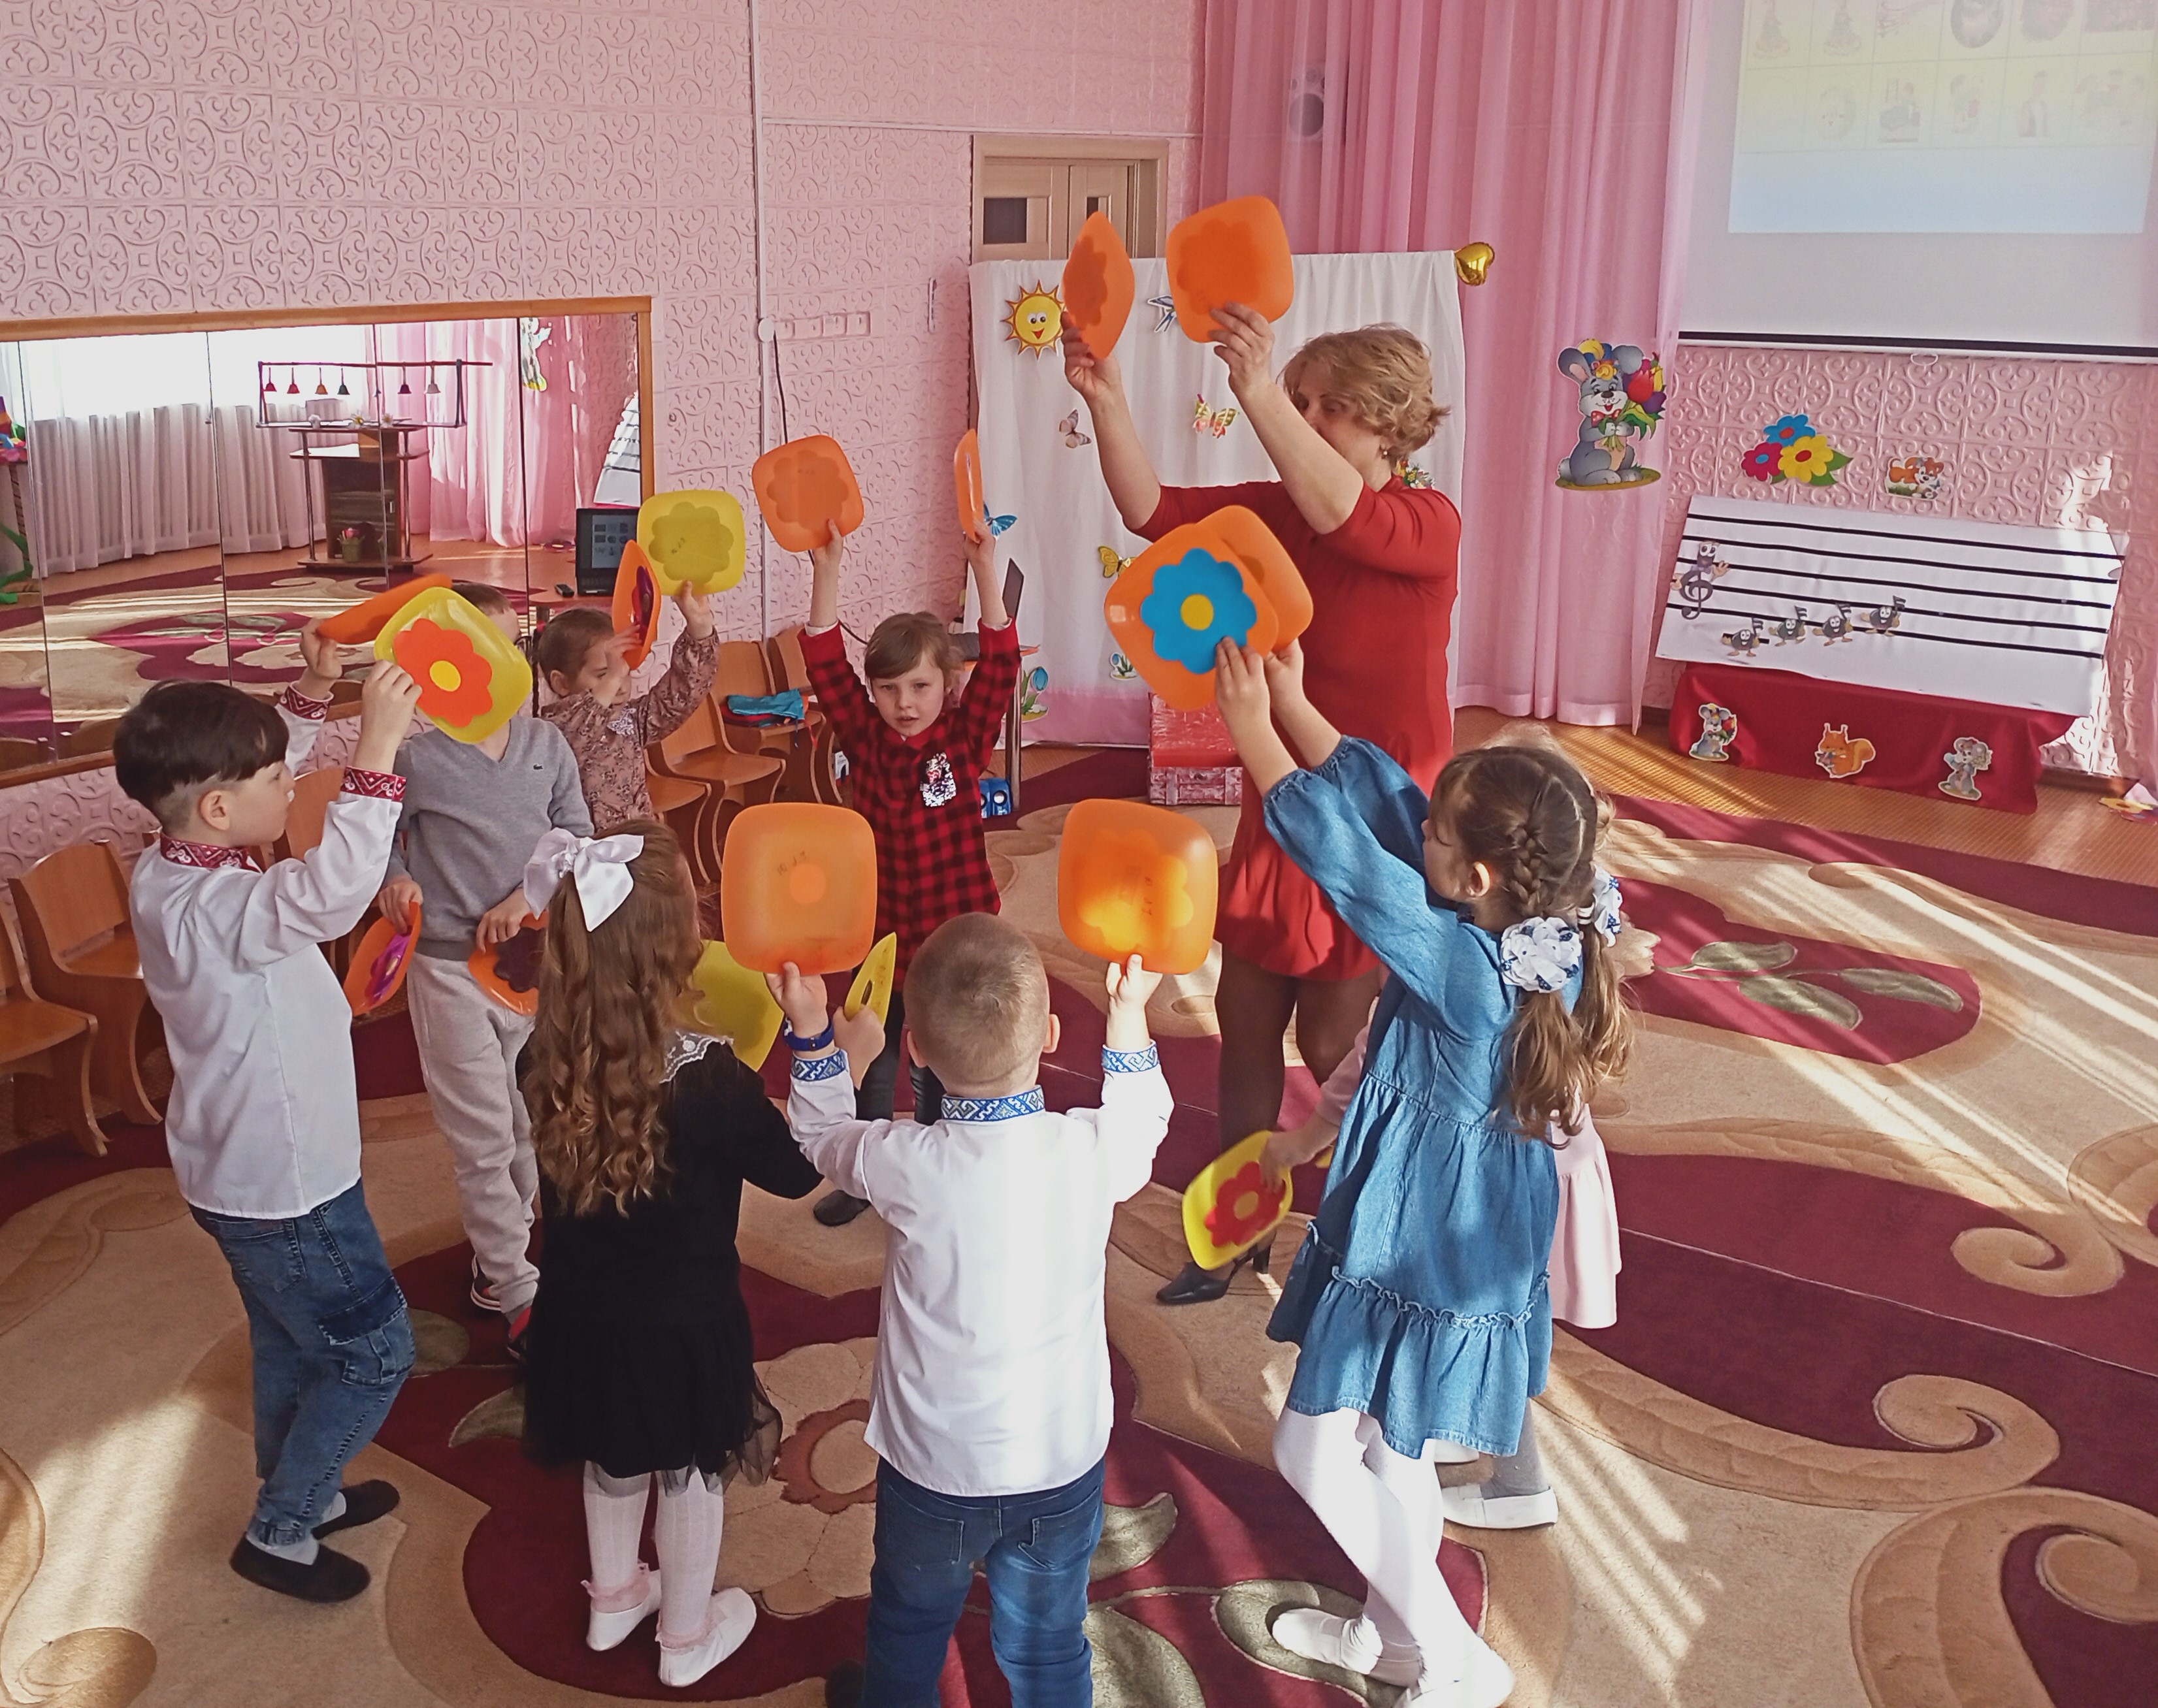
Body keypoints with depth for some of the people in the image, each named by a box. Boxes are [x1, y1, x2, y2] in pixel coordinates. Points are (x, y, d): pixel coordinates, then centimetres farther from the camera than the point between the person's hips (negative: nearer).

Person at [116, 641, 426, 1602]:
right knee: (374, 1353, 8)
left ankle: (302, 1493, 47)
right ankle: (278, 1532, 22)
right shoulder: (209, 908, -33)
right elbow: (330, 895, -54)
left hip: (248, 1170, 10)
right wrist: (378, 746, -50)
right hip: (281, 1187, -9)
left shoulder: (170, 870, -4)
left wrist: (312, 695, 1)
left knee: (291, 1346, 27)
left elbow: (259, 774, 14)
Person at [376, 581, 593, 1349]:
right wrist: (395, 877, -17)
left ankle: (502, 1253, 35)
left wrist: (529, 895, -13)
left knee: (536, 1123, 16)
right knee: (485, 1139, 2)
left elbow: (578, 835, 2)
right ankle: (516, 1290, 14)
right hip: (451, 966, -4)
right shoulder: (417, 755, -12)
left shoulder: (545, 744, -1)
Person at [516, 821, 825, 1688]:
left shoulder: (548, 1057, -18)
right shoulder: (708, 1076, -32)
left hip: (583, 1314, 5)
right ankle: (687, 1635, 41)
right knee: (690, 1474, 21)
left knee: (614, 1460, 29)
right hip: (683, 1323, -4)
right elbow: (797, 1170, -16)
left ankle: (614, 1598, 52)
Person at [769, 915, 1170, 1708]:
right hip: (1063, 1465, 0)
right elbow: (1142, 1126, 5)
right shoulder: (1093, 1150, -21)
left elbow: (821, 1136, -1)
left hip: (933, 1469, 0)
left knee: (910, 1628, 29)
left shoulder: (905, 1165, -24)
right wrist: (1129, 1015, 12)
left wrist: (812, 1032, 6)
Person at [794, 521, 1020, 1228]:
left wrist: (985, 573, -31)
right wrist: (827, 573, -23)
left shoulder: (965, 738, -9)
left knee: (940, 1072, 12)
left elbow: (1001, 663, -21)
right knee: (868, 1068, 17)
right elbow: (825, 664, -14)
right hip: (880, 935, 2)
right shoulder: (865, 739, -5)